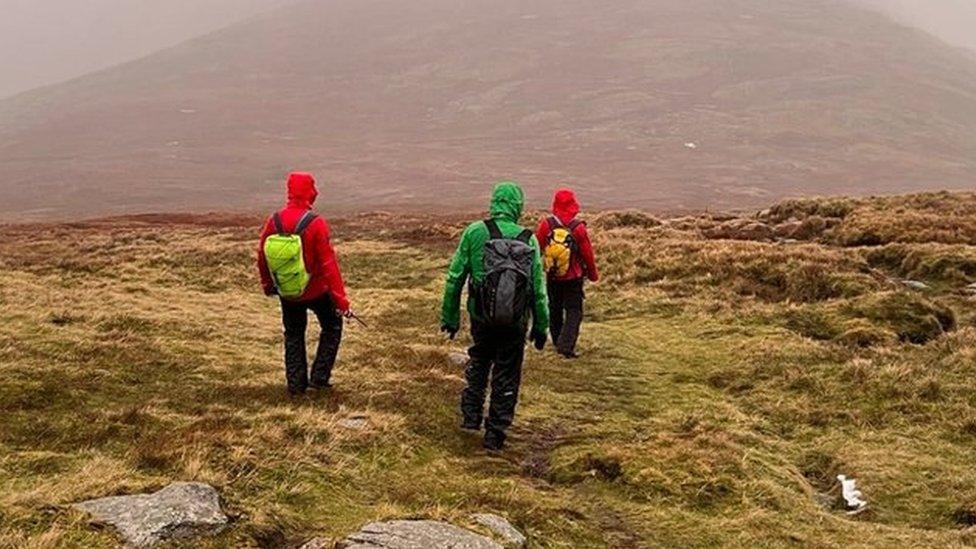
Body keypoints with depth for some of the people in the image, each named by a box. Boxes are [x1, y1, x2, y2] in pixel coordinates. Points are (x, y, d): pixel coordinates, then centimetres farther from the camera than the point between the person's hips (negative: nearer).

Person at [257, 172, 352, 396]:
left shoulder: (274, 222, -9)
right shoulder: (316, 224, -22)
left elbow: (262, 257, 3)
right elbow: (329, 264, -21)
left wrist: (267, 285, 22)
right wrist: (341, 300, -16)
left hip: (287, 293, 4)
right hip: (316, 291, -4)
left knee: (293, 335, 20)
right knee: (332, 327, 18)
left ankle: (296, 384, 19)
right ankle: (319, 377, 15)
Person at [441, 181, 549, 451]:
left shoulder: (474, 233, -7)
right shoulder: (528, 239, -6)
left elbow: (455, 278, -4)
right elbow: (539, 288, -4)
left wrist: (450, 315, 7)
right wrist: (541, 326, 7)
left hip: (482, 318, 1)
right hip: (515, 323, 0)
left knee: (478, 363, 27)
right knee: (506, 378, 12)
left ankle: (471, 416, 23)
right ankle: (495, 434, 15)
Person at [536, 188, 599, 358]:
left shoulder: (546, 225, -11)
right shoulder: (578, 228, -16)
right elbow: (587, 253, -7)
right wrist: (593, 274, 9)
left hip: (552, 278, 3)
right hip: (573, 279, -3)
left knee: (555, 311, 18)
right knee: (574, 312, 4)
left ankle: (558, 343, 29)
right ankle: (566, 345, -10)